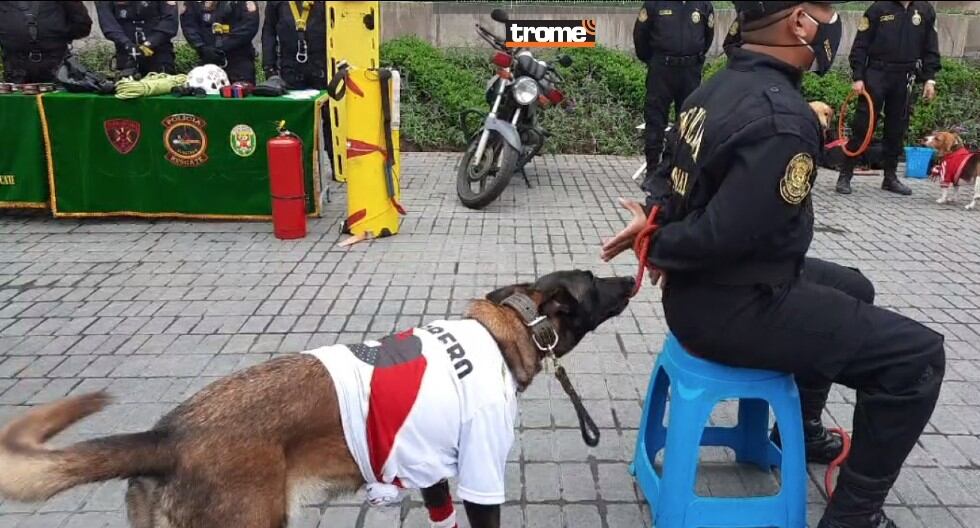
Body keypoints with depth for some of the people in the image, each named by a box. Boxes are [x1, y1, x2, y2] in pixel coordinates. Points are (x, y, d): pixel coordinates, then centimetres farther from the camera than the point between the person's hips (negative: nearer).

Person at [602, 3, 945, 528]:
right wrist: (660, 246, -12)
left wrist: (653, 214, -7)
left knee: (850, 288, 30)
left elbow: (678, 174, 12)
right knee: (916, 355, -1)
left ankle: (798, 428, 45)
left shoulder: (721, 86, 4)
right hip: (727, 310, -10)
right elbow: (727, 232, -29)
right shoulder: (782, 119, -27)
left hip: (700, 286, 10)